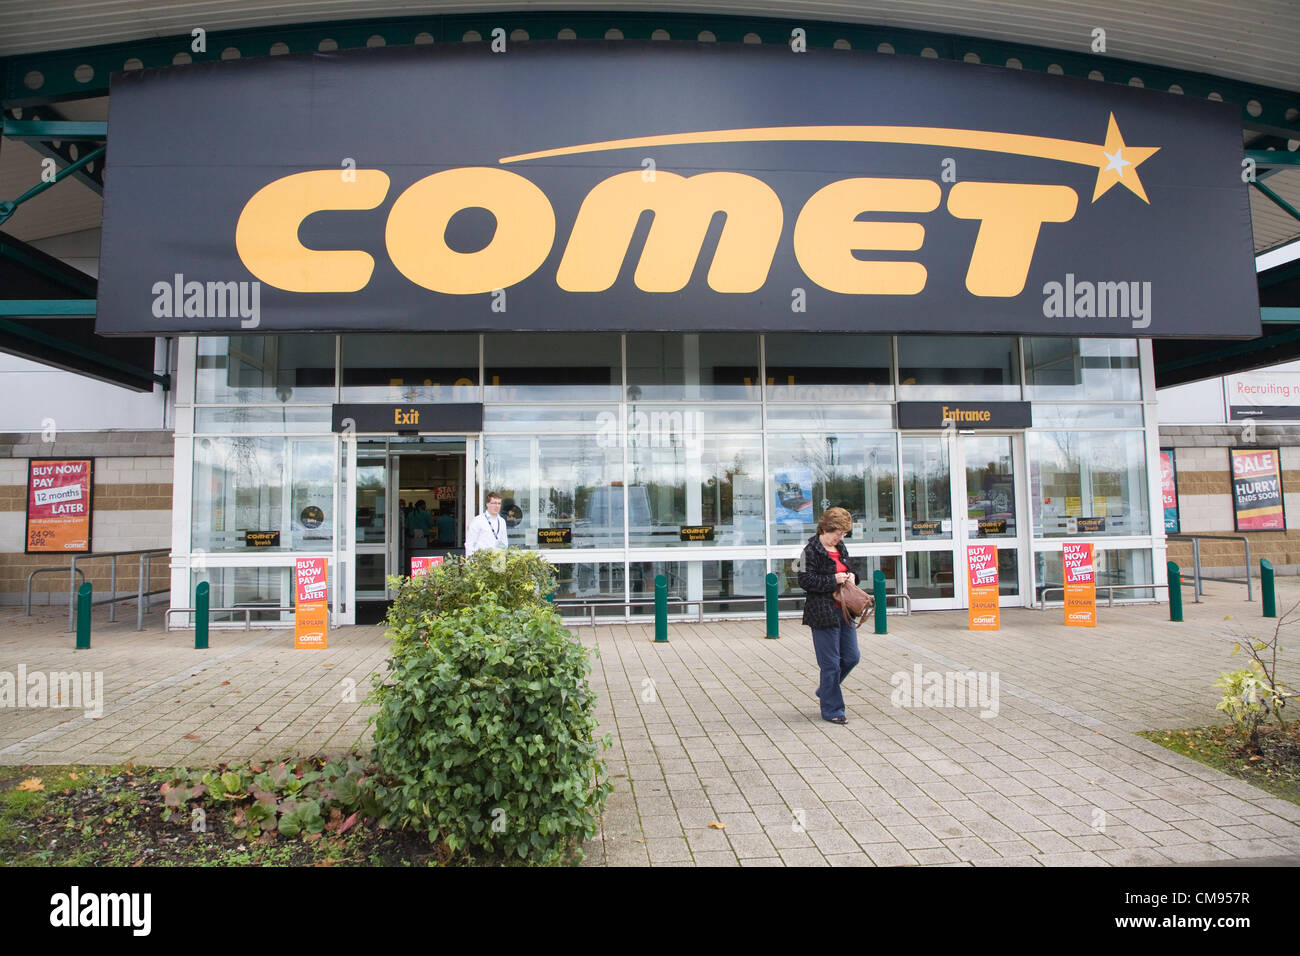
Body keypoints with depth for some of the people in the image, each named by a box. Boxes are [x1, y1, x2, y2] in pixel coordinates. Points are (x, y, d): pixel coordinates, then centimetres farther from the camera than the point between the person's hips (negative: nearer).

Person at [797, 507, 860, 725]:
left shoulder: (840, 548, 13)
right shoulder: (811, 551, -11)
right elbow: (805, 580, -16)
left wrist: (850, 577, 4)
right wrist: (833, 580, -19)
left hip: (843, 611, 8)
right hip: (823, 614, -8)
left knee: (851, 657, 12)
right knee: (831, 663, -2)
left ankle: (826, 689, 34)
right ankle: (832, 710, 12)